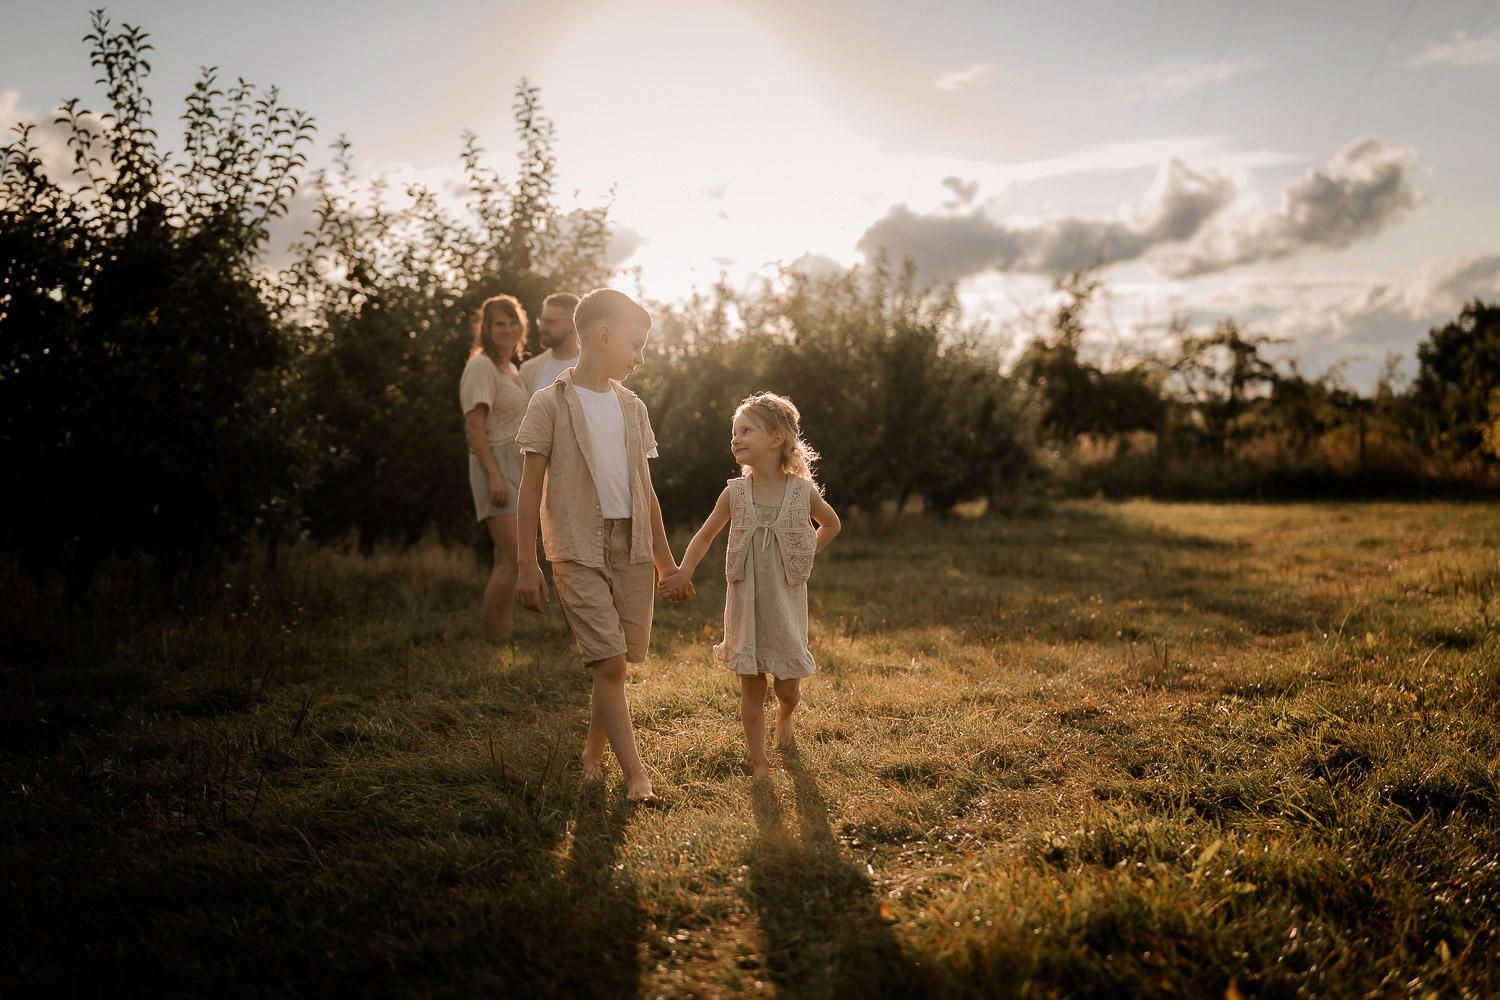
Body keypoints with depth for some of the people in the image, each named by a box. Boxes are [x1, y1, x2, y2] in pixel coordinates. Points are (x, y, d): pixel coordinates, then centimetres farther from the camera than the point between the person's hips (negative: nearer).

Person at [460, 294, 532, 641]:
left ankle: (502, 636, 9)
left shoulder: (512, 369, 18)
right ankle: (490, 639, -11)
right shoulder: (482, 366, -9)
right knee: (512, 558, -16)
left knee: (508, 560, 7)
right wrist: (495, 475, -24)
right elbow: (474, 427, -16)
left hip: (518, 469, 9)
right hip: (496, 464, -9)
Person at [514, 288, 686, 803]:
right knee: (610, 663, -11)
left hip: (632, 547, 5)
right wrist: (527, 563, -6)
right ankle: (635, 774, -6)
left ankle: (594, 753, 22)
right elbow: (531, 487, -2)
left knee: (616, 662, 4)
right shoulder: (551, 403, -2)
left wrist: (665, 559, 20)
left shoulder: (632, 407, 14)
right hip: (578, 549, -5)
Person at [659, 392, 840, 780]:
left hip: (787, 603, 0)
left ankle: (784, 716, 44)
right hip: (746, 604, 0)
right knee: (751, 689, 4)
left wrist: (804, 558, 5)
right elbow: (705, 536, 4)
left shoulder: (804, 492, -8)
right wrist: (683, 573, -11)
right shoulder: (735, 493, -5)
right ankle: (759, 762, 18)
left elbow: (831, 524, 13)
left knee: (788, 688, 9)